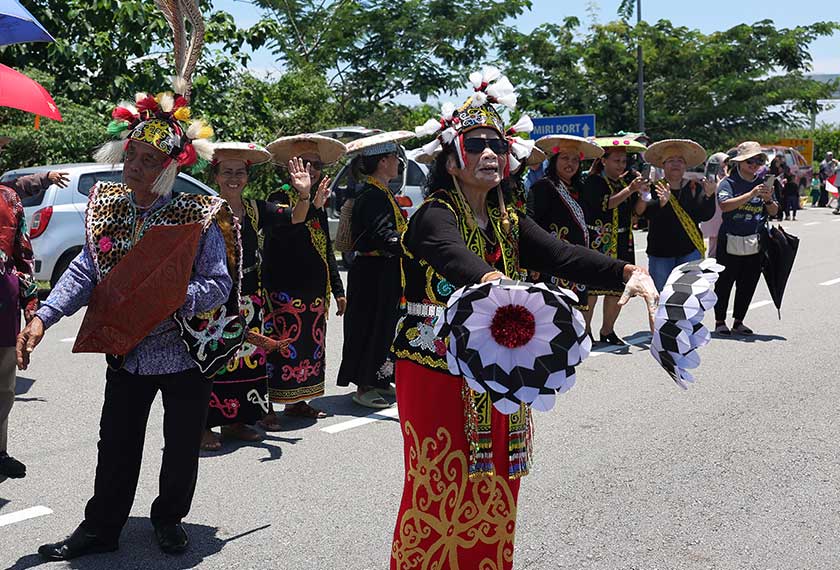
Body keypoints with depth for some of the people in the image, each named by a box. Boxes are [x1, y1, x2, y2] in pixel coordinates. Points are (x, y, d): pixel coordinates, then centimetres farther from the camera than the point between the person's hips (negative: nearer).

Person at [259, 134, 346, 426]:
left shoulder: (319, 204, 15)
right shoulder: (280, 197, -9)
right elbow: (285, 225, -32)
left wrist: (338, 290, 20)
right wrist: (305, 199, -48)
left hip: (314, 291, 8)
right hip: (283, 290, -8)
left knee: (311, 345, 14)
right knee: (280, 346, -8)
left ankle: (296, 401, 27)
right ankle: (268, 408, 1)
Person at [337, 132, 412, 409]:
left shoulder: (381, 192, 14)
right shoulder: (372, 195, -19)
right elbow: (384, 237, -29)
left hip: (385, 274, 10)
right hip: (374, 274, -10)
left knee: (385, 325, 14)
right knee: (371, 326, -3)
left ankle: (379, 382, 24)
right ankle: (364, 387, 7)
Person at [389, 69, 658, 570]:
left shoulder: (509, 220, 8)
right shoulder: (434, 217, -12)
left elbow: (563, 255, -7)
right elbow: (454, 255, -36)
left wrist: (626, 272, -24)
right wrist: (491, 280, -57)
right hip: (436, 373, -6)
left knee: (494, 489, 14)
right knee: (441, 490, 1)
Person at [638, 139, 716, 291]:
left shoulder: (694, 187, 7)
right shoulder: (654, 188, 2)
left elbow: (706, 215, -3)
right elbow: (646, 212, -14)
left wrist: (708, 195, -22)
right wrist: (661, 202, -34)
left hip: (690, 252, 1)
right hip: (660, 253, -1)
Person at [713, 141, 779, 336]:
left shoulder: (762, 183, 9)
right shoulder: (728, 183, -5)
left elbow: (774, 212, 8)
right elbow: (725, 205, -21)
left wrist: (768, 200, -13)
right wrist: (751, 194, -28)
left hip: (755, 244, 4)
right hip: (730, 242, -4)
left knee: (748, 284, 9)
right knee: (724, 283, 3)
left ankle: (738, 321, 20)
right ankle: (720, 321, 14)